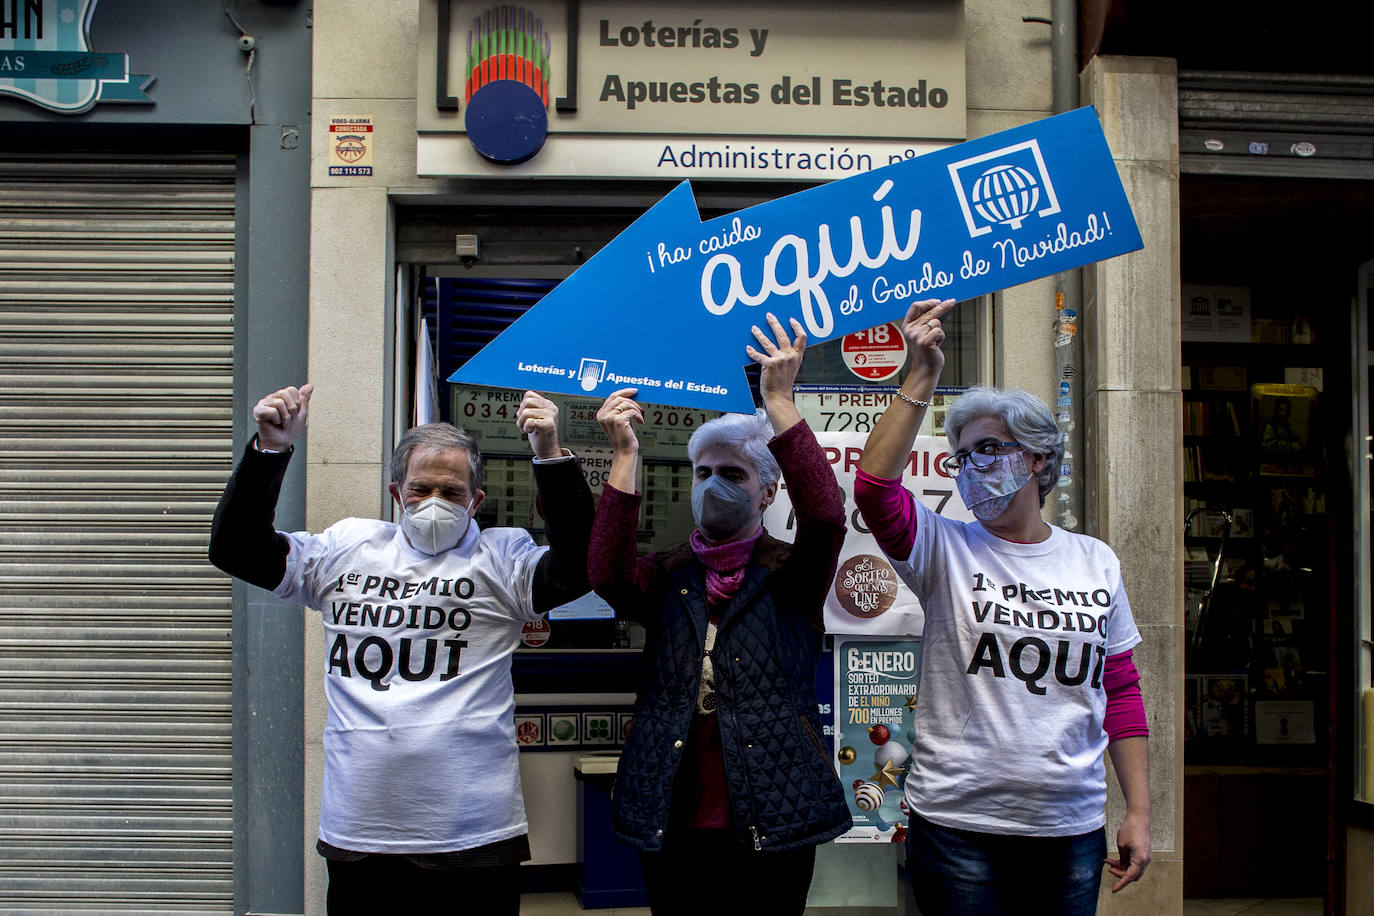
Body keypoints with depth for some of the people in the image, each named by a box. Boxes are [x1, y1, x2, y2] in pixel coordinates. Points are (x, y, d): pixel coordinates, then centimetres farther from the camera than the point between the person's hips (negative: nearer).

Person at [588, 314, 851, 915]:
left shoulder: (790, 574, 1)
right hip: (673, 817, 2)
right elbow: (604, 573, -14)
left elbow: (825, 516, -19)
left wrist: (778, 402, -23)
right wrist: (624, 455, -19)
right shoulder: (667, 576, 8)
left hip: (771, 817, -2)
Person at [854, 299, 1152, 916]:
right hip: (958, 825, -3)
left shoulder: (1095, 561, 7)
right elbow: (874, 489, -22)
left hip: (1072, 829, 3)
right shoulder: (946, 550, -2)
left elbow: (1121, 692, 10)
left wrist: (1139, 812, 7)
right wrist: (922, 376, -25)